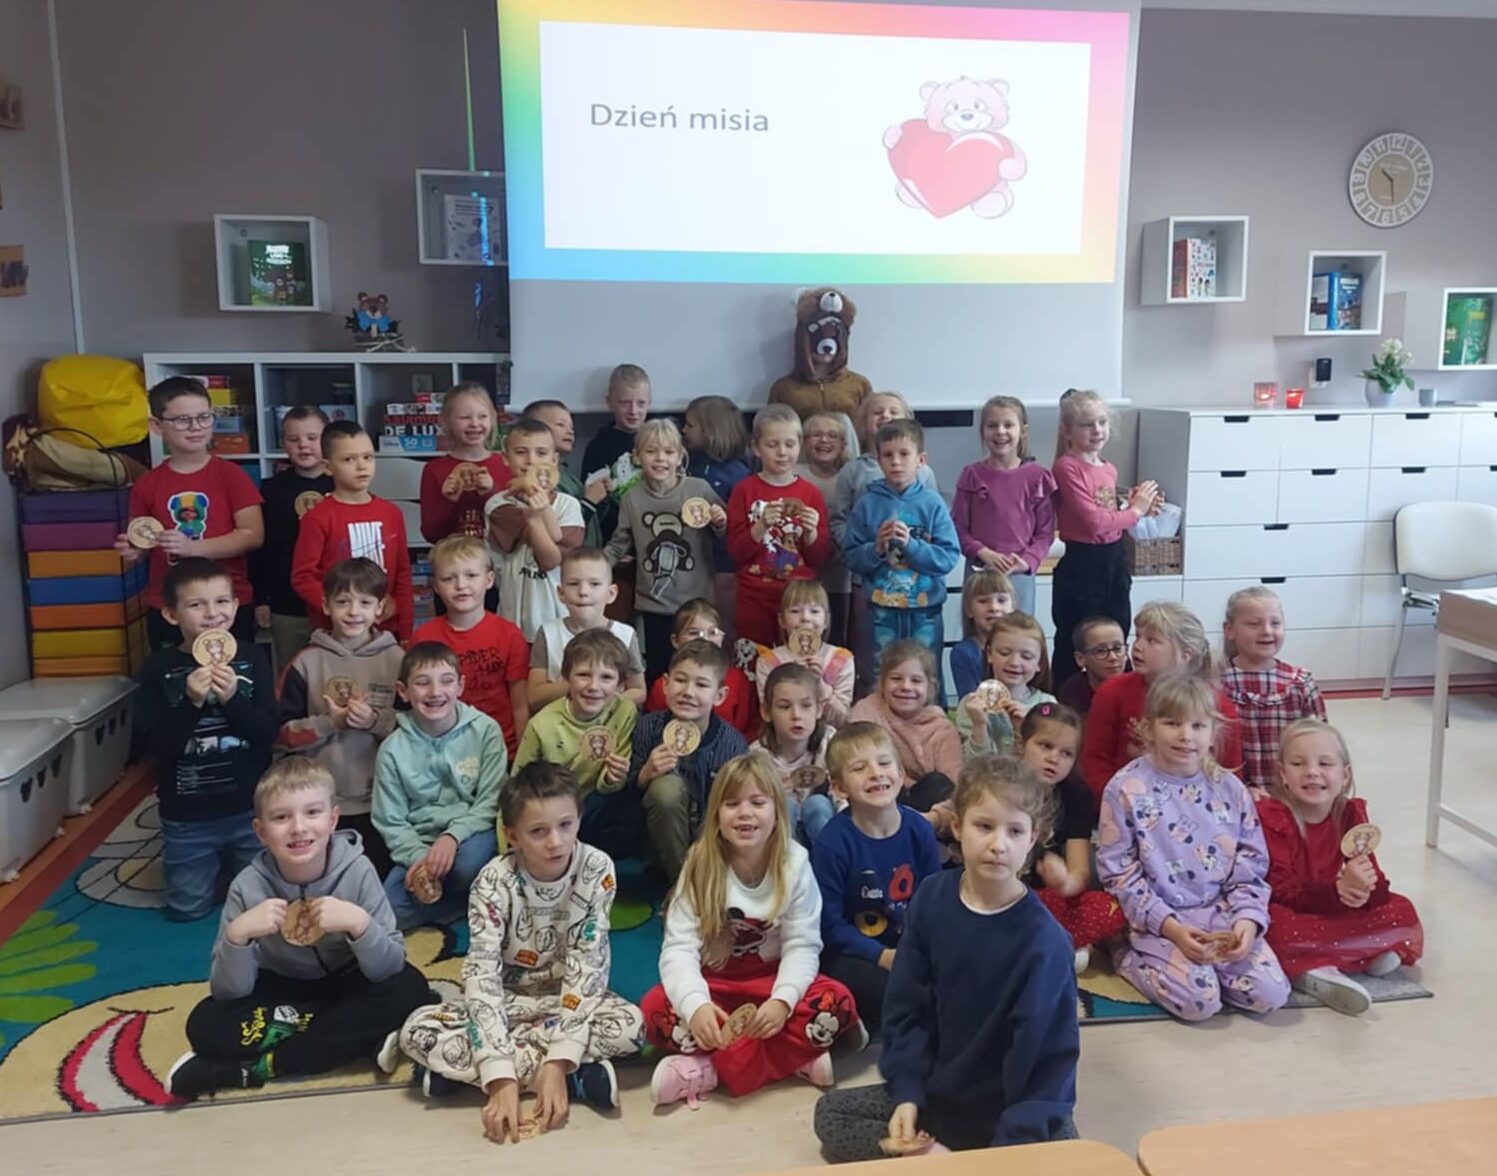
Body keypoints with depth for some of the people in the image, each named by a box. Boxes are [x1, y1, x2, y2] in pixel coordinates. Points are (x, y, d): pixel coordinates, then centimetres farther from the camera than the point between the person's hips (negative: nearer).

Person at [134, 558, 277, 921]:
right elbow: (153, 746, -13)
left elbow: (268, 734, -10)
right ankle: (214, 863, 41)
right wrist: (191, 703, -27)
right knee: (187, 909, 13)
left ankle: (235, 863, 43)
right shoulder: (159, 668, -9)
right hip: (187, 815, 0)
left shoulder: (252, 658, -7)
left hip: (250, 807, 0)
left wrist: (233, 699, -26)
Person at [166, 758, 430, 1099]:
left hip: (345, 986, 0)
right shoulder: (249, 886, -20)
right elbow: (228, 992, -18)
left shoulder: (357, 870, -23)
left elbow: (389, 969, -23)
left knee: (409, 989, -29)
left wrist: (360, 924, -41)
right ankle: (354, 1035, -18)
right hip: (278, 991, 0)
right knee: (206, 1025, -25)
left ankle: (255, 1069, -24)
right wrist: (236, 934, -36)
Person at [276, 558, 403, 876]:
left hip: (379, 801, 0)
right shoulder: (307, 662, 0)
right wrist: (329, 722, -14)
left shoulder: (396, 660, 0)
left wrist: (376, 721, -15)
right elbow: (282, 733, 0)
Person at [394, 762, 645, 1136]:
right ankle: (577, 1077, -24)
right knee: (416, 1031, -26)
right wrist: (500, 1078, -38)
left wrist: (559, 1059, -31)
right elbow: (481, 976, -27)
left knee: (630, 1026, -32)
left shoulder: (597, 870, -19)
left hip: (571, 998, 0)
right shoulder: (494, 882, -21)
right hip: (507, 999, 0)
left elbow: (586, 965, -21)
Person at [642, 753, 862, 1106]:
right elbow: (680, 947, -19)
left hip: (773, 981, 0)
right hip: (716, 983, 0)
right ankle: (795, 1057, -27)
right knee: (657, 1011, -29)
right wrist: (696, 1004, -39)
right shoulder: (700, 864, -12)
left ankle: (709, 1069, -27)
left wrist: (782, 1000, -33)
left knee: (837, 1002, -28)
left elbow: (802, 945, -13)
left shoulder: (794, 863, -11)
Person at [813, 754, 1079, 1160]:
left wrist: (1009, 1147, -25)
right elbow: (906, 1006, -3)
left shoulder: (1044, 940, -22)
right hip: (939, 1091, 5)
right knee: (831, 1112, 0)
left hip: (1016, 1106, -4)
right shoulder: (931, 898, -9)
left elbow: (1044, 1054, -19)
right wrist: (907, 1093, -12)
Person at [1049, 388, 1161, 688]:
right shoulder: (1067, 467, -13)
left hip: (1115, 562, 8)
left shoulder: (1109, 469, 10)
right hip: (1081, 565, -8)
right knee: (1073, 651, 2)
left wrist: (1132, 503, 1)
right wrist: (1135, 511, -8)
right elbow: (1094, 521, -20)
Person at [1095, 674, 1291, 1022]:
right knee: (1199, 1000, -22)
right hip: (1158, 920, -4)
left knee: (1270, 994, -13)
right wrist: (1168, 926, -17)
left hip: (1222, 914, 4)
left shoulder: (1230, 788, 3)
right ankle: (1130, 958, 6)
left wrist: (1248, 919, -13)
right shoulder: (1126, 789, -10)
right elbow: (1118, 873, -9)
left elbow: (1251, 866, 6)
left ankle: (1199, 964, 13)